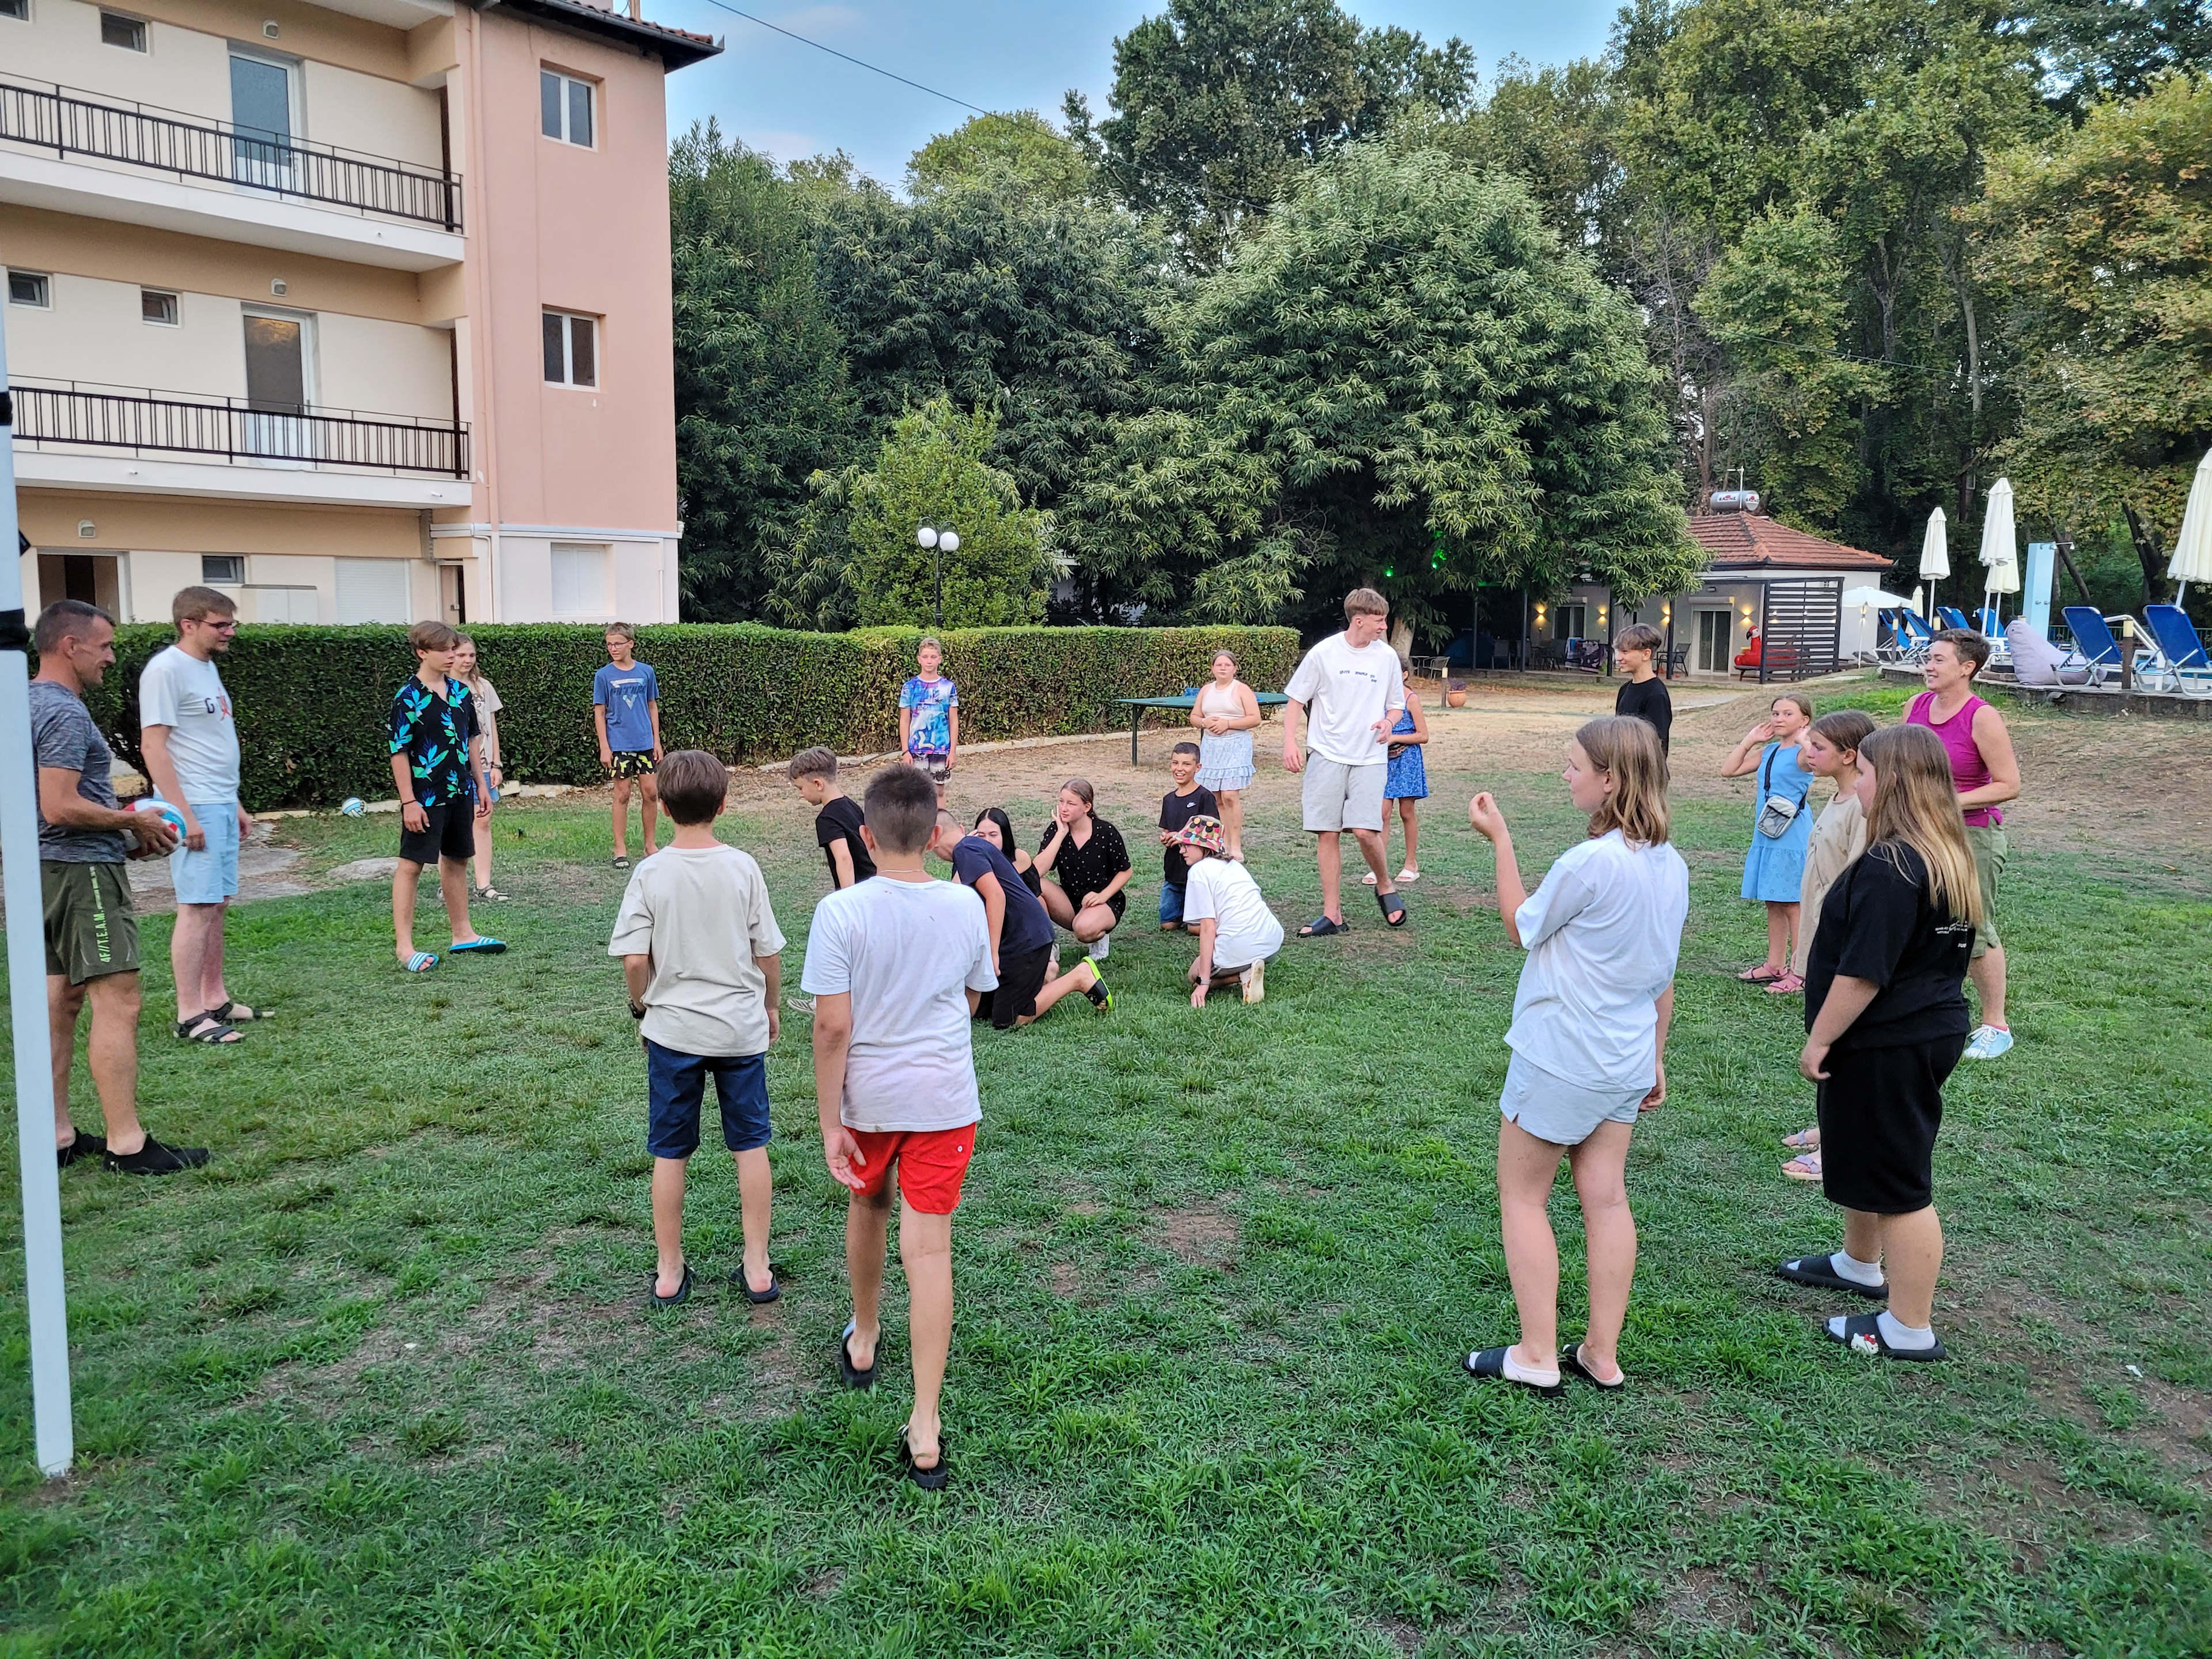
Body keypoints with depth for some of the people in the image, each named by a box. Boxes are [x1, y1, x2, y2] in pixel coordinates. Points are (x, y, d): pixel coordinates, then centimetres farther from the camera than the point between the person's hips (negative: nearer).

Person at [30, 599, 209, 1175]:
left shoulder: (33, 703, 16)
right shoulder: (65, 712, -16)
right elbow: (61, 807, -24)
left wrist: (123, 835, 16)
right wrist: (135, 821, -11)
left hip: (52, 869, 11)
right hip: (83, 869, -11)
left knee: (61, 1001, 13)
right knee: (118, 1003, -9)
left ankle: (56, 1135, 20)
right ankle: (126, 1144, -8)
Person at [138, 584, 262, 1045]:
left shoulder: (207, 667, 16)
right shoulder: (166, 670, -11)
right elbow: (153, 747, -16)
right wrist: (184, 814, -19)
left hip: (222, 806, 9)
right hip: (194, 809, -9)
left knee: (218, 904, 11)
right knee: (197, 907, -8)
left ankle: (216, 999, 19)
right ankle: (190, 1016, -3)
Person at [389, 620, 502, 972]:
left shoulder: (461, 692, 7)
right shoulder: (408, 698, -12)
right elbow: (399, 751, -13)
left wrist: (481, 785, 15)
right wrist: (408, 801, -15)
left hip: (460, 793, 7)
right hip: (425, 797, -7)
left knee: (457, 861, 15)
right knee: (411, 865, -2)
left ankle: (463, 934, 26)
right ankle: (404, 946, 1)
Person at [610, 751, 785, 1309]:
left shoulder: (650, 874, -9)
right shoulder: (743, 868, -7)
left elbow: (635, 959, -10)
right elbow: (769, 953, -3)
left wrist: (641, 1007, 9)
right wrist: (769, 1007, 14)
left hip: (672, 1030, 0)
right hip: (741, 1028, 1)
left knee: (670, 1152, 12)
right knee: (750, 1144, 13)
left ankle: (670, 1272, 22)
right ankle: (758, 1268, 19)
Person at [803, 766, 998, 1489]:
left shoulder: (841, 912, -16)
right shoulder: (966, 905, -7)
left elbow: (833, 1025, -17)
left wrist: (829, 1124, -11)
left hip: (867, 1096, 0)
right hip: (945, 1099, 1)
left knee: (868, 1209, 25)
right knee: (929, 1249, 2)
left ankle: (863, 1341, 49)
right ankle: (925, 1427, 2)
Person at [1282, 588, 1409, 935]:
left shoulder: (1387, 656, 5)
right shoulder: (1324, 653, -2)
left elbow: (1396, 704, 17)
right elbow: (1296, 701, 3)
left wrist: (1389, 722, -6)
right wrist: (1290, 742, -10)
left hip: (1370, 757, 0)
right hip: (1327, 754, 0)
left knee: (1365, 829, -14)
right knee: (1326, 833, 0)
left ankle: (1385, 885, 16)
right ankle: (1332, 914, 10)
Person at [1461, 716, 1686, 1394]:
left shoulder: (1590, 863, -24)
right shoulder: (1672, 865, 2)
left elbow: (1521, 928, -8)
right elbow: (1663, 976, 11)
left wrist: (1500, 839, -5)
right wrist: (1656, 1058, 19)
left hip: (1559, 1059, -8)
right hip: (1625, 1061, 8)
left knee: (1522, 1196, 6)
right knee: (1606, 1198, 13)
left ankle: (1537, 1357, 10)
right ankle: (1602, 1354, 20)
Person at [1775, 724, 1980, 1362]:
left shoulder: (1889, 867, -25)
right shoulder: (1953, 861, 7)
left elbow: (1863, 972, -26)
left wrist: (1819, 1040, -16)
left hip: (1886, 1047, -10)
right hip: (1934, 1029, 10)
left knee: (1895, 1181, 1)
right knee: (1863, 1160, 26)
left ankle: (1909, 1329, 13)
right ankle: (1859, 1264, 46)